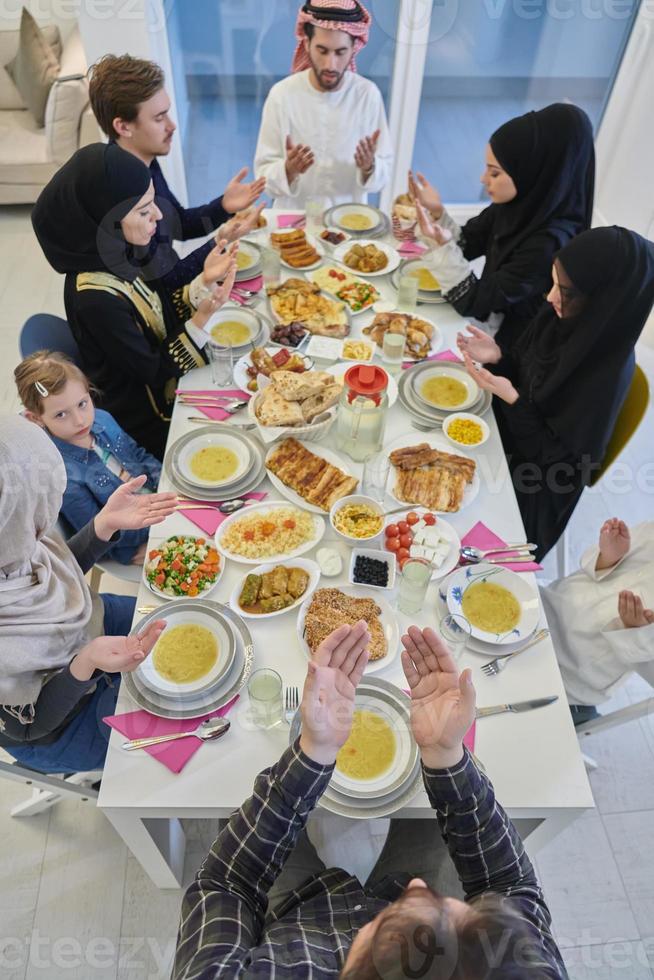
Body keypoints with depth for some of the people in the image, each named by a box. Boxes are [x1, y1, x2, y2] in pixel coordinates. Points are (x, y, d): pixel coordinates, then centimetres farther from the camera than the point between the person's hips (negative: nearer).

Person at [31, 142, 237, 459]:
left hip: (168, 394, 7)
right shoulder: (96, 299, -32)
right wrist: (203, 318, -30)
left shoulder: (114, 256, -8)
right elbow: (155, 372, -23)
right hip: (150, 424, -7)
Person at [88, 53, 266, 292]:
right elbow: (157, 284, -22)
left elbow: (180, 224, 11)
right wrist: (218, 242, -29)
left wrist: (223, 206, -7)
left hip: (169, 286, 8)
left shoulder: (144, 163, -3)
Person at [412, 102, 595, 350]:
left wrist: (442, 245, -35)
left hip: (507, 343, -6)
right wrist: (437, 211, -14)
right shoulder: (518, 204, -10)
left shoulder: (548, 245, -30)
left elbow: (475, 303, -25)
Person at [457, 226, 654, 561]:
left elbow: (557, 454, -25)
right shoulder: (561, 318, -14)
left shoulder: (607, 375, -32)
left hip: (532, 473, -6)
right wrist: (497, 357, -19)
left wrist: (512, 400, -35)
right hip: (507, 428, 6)